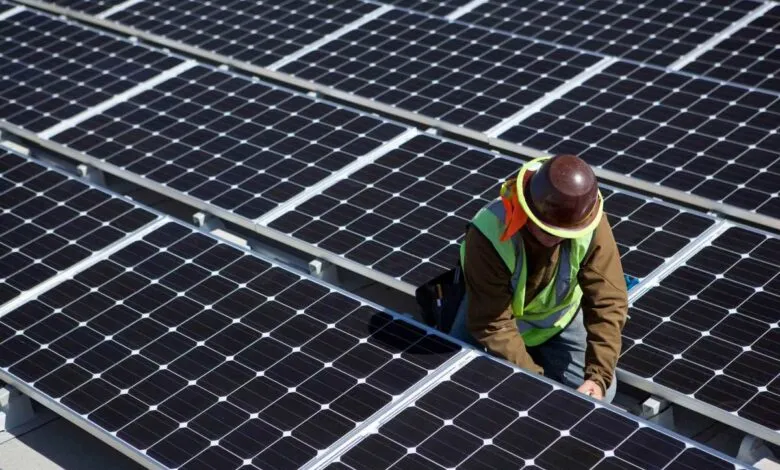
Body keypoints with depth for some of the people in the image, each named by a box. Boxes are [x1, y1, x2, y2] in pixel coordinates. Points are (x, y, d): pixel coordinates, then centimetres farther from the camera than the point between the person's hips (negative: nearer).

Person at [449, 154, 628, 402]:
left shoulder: (591, 227, -30)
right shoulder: (489, 236, -38)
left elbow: (608, 302, -27)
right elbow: (492, 324, -33)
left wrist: (599, 376, -36)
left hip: (559, 320, 2)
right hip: (496, 319, -2)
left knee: (599, 395, -9)